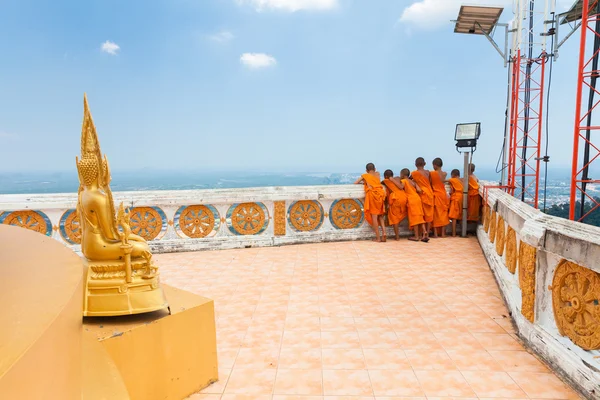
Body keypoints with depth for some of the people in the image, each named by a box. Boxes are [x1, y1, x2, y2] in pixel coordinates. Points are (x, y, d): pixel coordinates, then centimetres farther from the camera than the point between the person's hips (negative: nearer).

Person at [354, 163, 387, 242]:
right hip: (380, 194, 4)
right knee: (380, 216, 15)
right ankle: (383, 233, -4)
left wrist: (363, 182, 35)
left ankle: (378, 237, -1)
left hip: (372, 195, -3)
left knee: (374, 216, 0)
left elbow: (355, 183, 20)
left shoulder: (365, 176, 13)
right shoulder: (378, 174, 22)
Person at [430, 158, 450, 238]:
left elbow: (430, 184, -8)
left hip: (435, 195, -3)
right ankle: (443, 233, 12)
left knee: (435, 214, 5)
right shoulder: (445, 174, -3)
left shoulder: (431, 173, -13)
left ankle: (435, 233, 5)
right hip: (443, 195, 3)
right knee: (443, 214, 10)